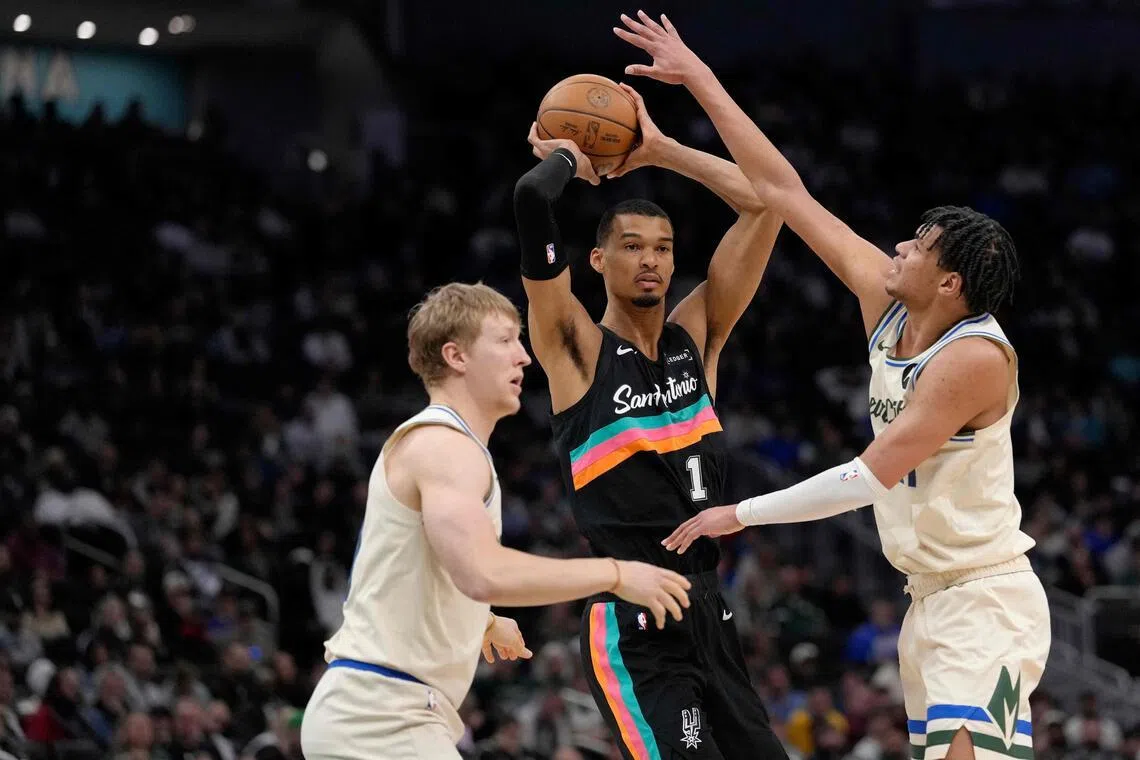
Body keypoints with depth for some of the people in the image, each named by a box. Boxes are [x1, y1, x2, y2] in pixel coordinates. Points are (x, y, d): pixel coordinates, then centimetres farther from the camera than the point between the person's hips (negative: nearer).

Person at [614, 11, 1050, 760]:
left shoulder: (976, 356, -20)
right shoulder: (886, 303, 2)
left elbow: (871, 478, -21)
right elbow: (784, 191, 6)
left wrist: (742, 515, -15)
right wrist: (700, 81, 7)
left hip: (988, 600, -9)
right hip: (930, 598, 9)